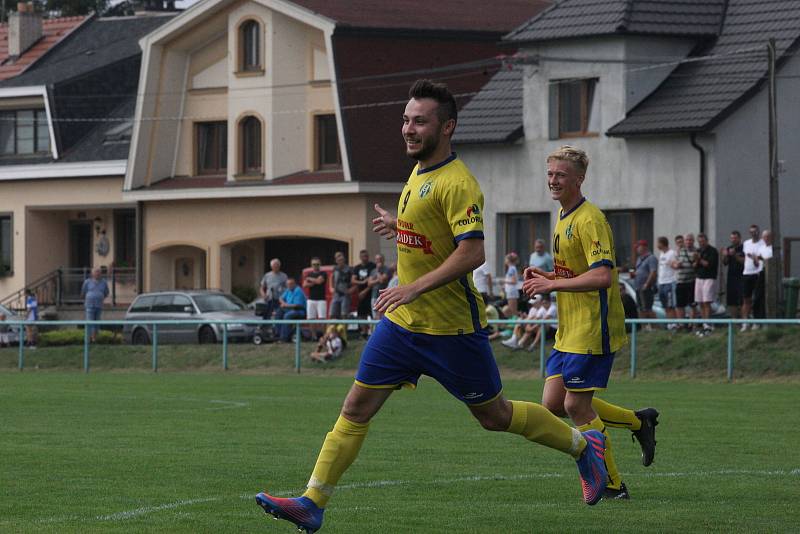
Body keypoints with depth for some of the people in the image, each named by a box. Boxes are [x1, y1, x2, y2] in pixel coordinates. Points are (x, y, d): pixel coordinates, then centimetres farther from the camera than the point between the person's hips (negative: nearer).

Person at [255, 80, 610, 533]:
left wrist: (415, 288, -31)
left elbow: (473, 252, -28)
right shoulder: (420, 173, 10)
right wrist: (401, 227, 18)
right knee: (357, 407, -1)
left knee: (494, 415, 6)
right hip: (402, 322, 8)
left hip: (452, 327, -8)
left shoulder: (458, 183, -19)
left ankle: (583, 445, 27)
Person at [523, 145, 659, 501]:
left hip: (592, 331, -10)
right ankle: (639, 422, 21)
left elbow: (603, 276, -26)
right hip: (569, 331, 10)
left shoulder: (589, 220, -16)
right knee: (553, 404, 7)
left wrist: (552, 284, -22)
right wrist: (545, 276, 7)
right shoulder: (563, 216, 15)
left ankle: (613, 486, 6)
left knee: (576, 406, -7)